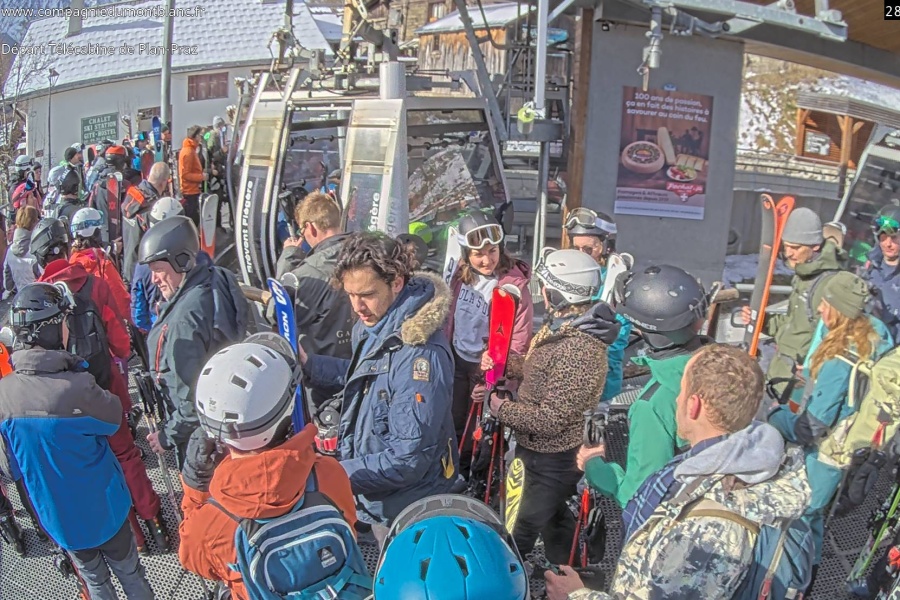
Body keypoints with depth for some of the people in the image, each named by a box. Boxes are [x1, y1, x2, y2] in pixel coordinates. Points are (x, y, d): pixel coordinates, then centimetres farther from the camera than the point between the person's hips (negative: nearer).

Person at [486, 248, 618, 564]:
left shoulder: (578, 350, -32)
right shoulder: (562, 325, -1)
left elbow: (550, 420, -30)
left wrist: (501, 407, -17)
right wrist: (504, 363, -2)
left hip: (551, 459, -10)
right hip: (547, 452, 10)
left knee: (524, 531, 10)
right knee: (555, 520, 27)